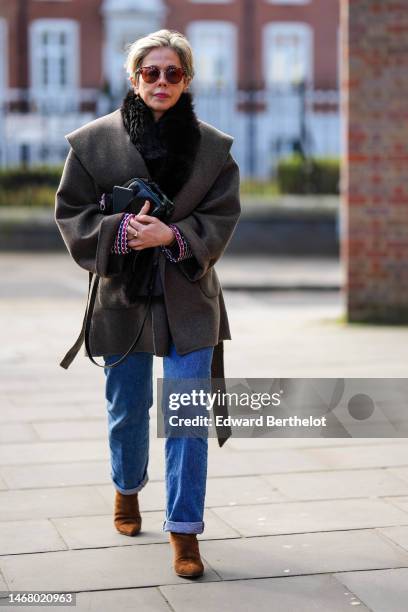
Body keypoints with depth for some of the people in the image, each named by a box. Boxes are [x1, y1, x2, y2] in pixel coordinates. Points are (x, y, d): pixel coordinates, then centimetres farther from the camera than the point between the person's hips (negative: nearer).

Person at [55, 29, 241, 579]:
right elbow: (71, 211, 1)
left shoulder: (213, 147, 0)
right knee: (127, 409, 14)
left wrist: (172, 236, -18)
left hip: (188, 299, 0)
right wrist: (120, 230, -17)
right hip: (123, 296, 1)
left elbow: (222, 216, 0)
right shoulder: (94, 141, -2)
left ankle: (185, 528, 5)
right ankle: (127, 488, 42)